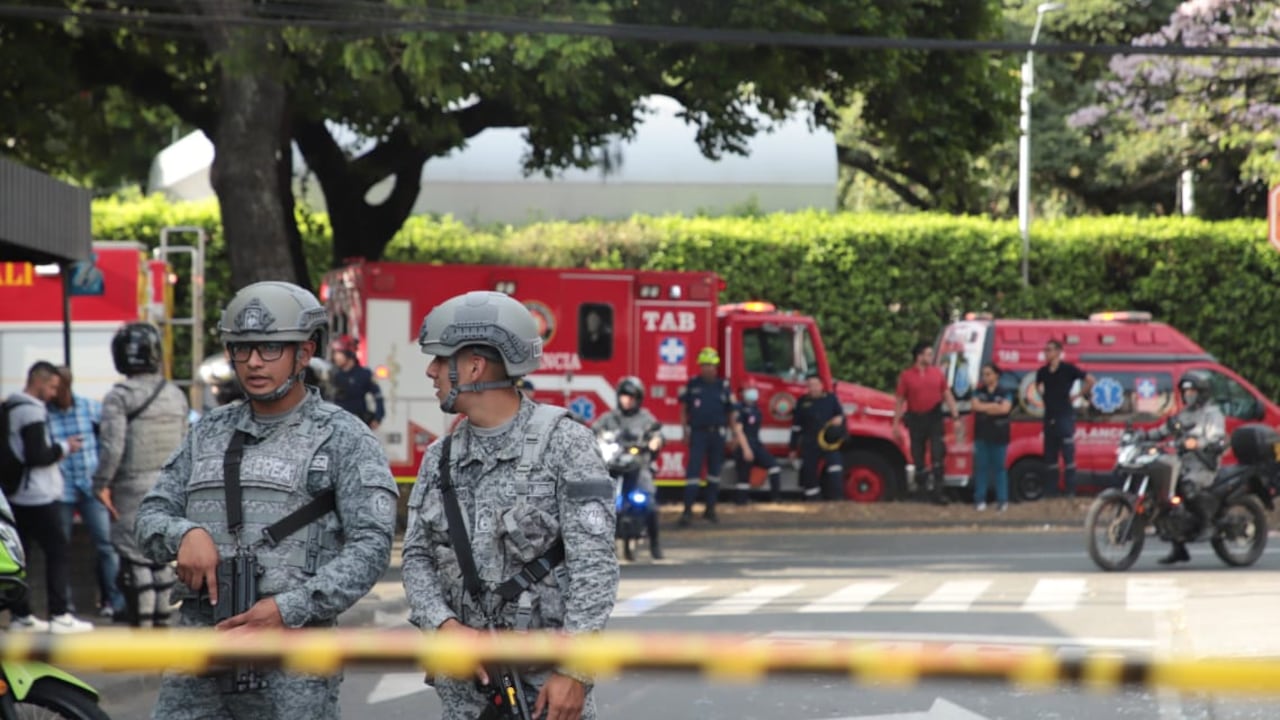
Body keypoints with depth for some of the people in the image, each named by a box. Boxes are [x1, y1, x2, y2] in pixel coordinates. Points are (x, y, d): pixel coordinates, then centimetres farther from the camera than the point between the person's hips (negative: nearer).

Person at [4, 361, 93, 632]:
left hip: (17, 496, 9)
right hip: (39, 497, -9)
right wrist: (64, 448, -6)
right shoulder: (32, 411, -15)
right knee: (57, 552, -4)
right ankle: (60, 615, -7)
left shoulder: (11, 409, 14)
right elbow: (37, 455, -20)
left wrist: (58, 448, 13)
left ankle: (20, 615, 12)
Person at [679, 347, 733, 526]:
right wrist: (685, 431, -2)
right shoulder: (692, 384, 3)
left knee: (715, 472, 8)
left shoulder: (723, 387, 7)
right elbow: (683, 409, 6)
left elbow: (730, 413, 11)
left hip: (717, 434, 3)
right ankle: (687, 510, -14)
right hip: (697, 432, -2)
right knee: (693, 470, -11)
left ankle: (710, 508, 18)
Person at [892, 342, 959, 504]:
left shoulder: (937, 372, 6)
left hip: (934, 417, 0)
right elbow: (900, 401, 0)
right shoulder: (906, 376, -1)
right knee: (918, 455, 9)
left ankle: (939, 490, -8)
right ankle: (921, 486, 23)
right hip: (916, 419, 0)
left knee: (938, 454, -8)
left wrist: (954, 410, -4)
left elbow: (946, 393, 10)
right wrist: (896, 424, -3)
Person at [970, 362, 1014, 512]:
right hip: (982, 435, 2)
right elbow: (975, 405, -6)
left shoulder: (1005, 393, 2)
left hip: (999, 436, -2)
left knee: (999, 467, 0)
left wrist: (984, 408, -7)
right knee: (981, 467, 1)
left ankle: (1002, 500, 3)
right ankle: (980, 500, 4)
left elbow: (1005, 408, -14)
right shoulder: (979, 392, 10)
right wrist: (994, 406, -8)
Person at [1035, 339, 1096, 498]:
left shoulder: (1068, 369, -6)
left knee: (1068, 455, -7)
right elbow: (1038, 385, 31)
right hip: (1049, 417, 6)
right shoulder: (1043, 372, 9)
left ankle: (1070, 490, -7)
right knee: (1050, 455, 7)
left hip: (1065, 416, -6)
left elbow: (1090, 380, -3)